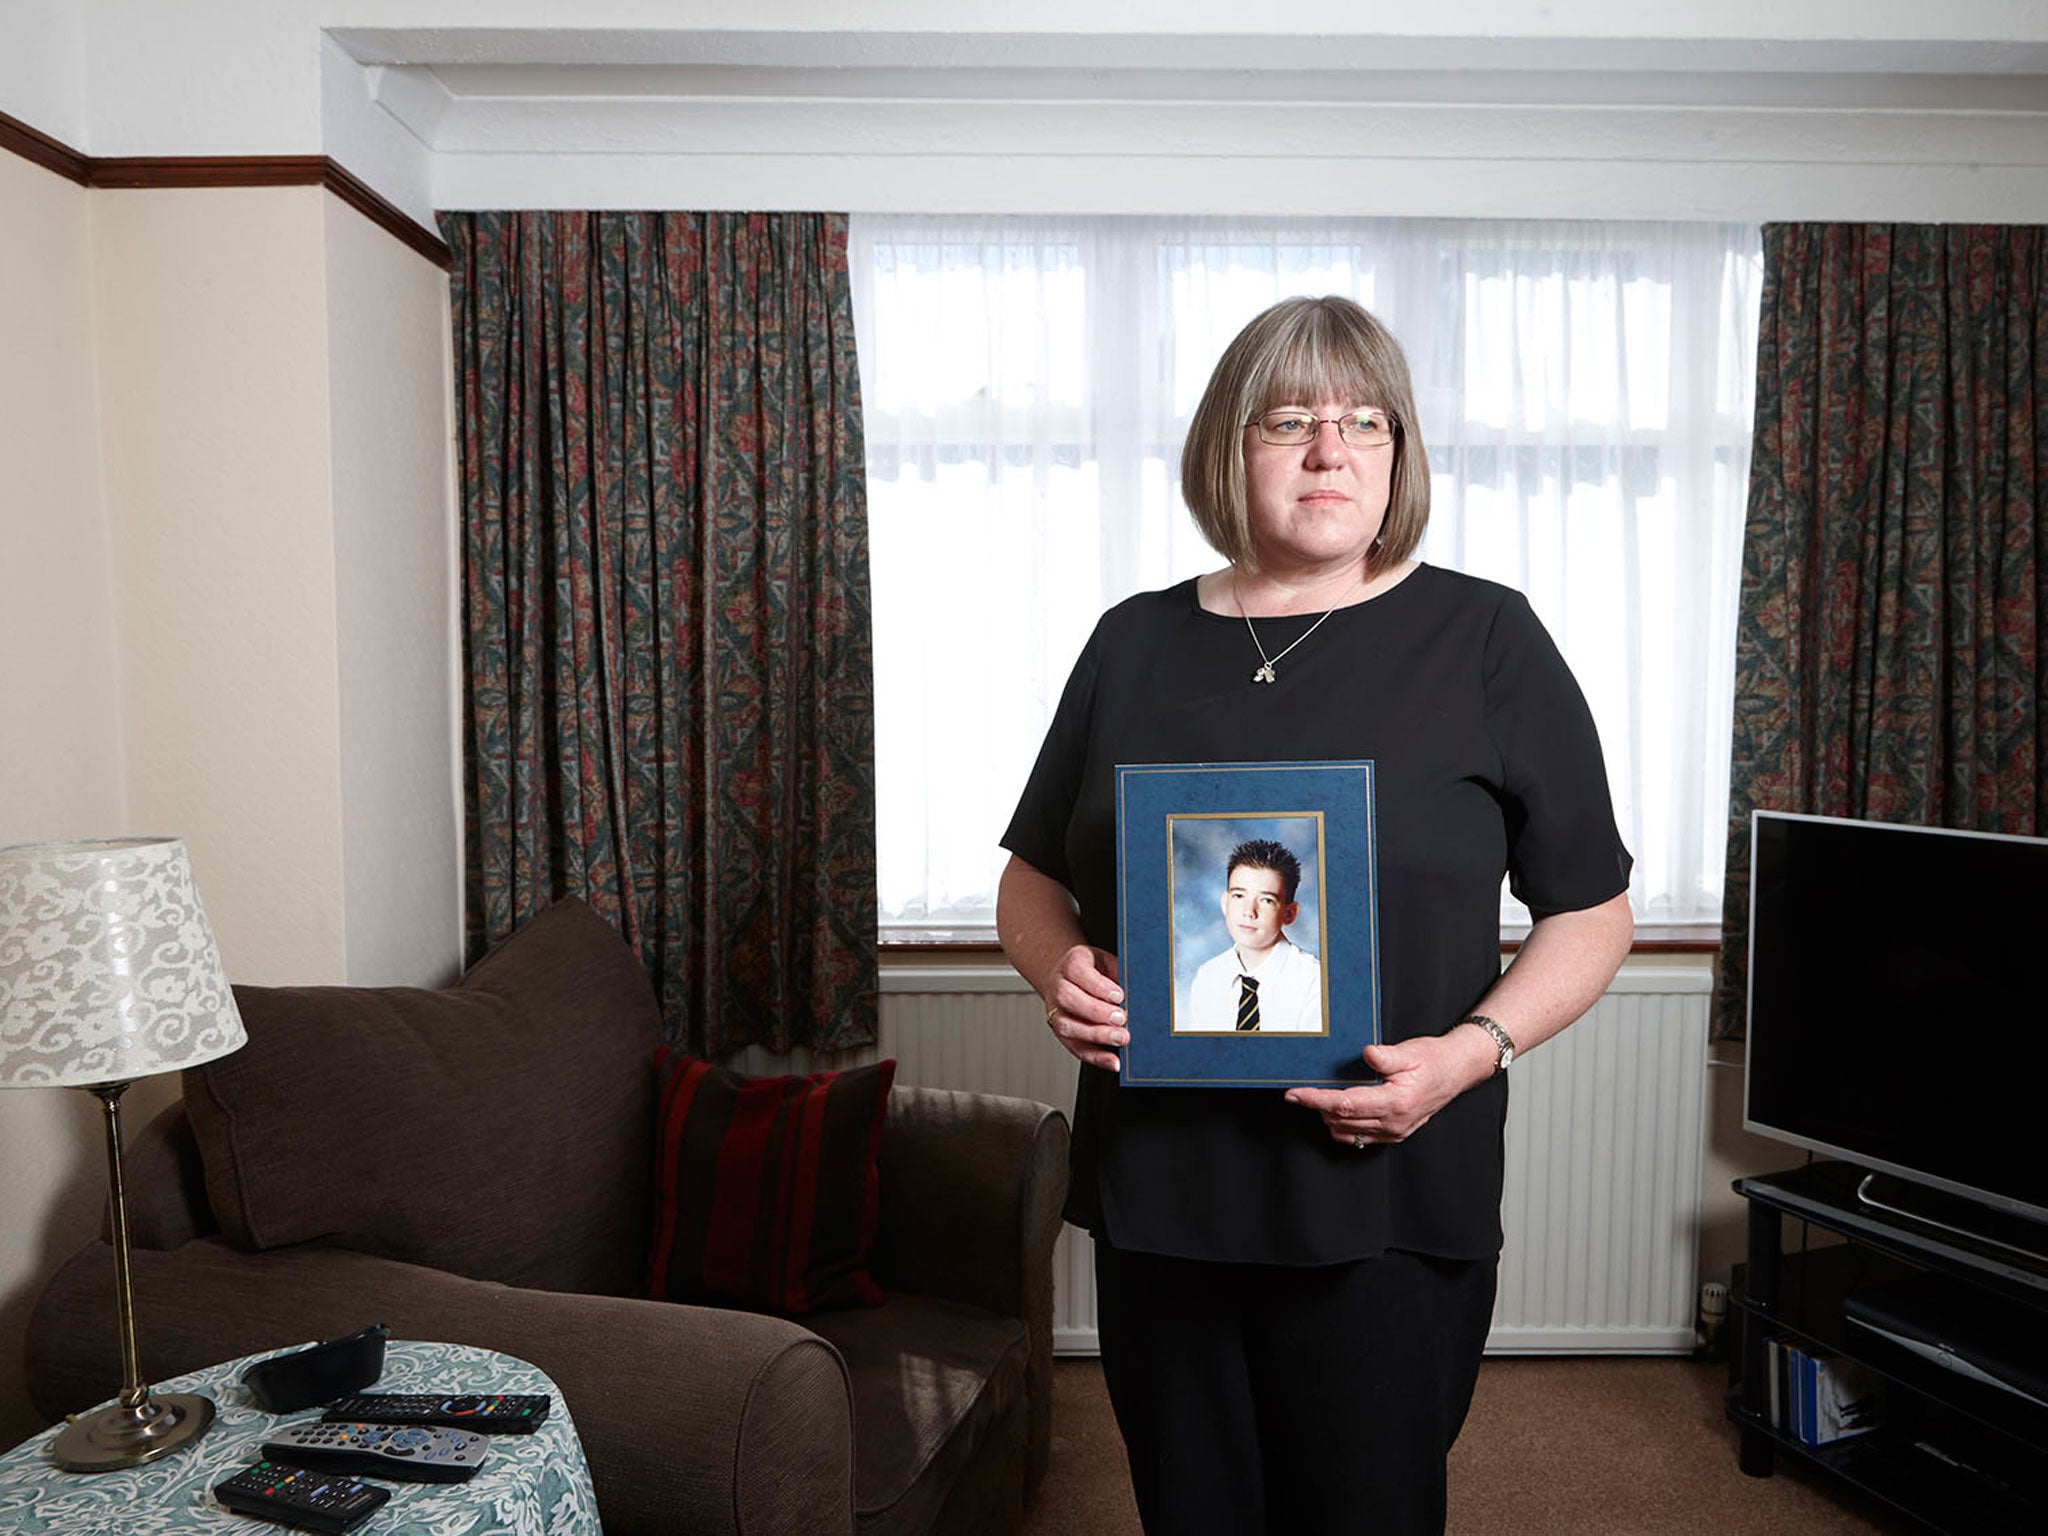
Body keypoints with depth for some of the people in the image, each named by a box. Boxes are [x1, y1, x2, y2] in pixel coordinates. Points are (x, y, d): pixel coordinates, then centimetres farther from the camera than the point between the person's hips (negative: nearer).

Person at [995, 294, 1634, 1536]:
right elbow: (1032, 881, 14)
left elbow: (1591, 909, 2)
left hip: (1387, 1207, -2)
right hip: (1156, 1193, 3)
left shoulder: (1484, 638, -1)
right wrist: (1059, 968, -8)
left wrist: (1473, 1048, -15)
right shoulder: (1136, 643, 7)